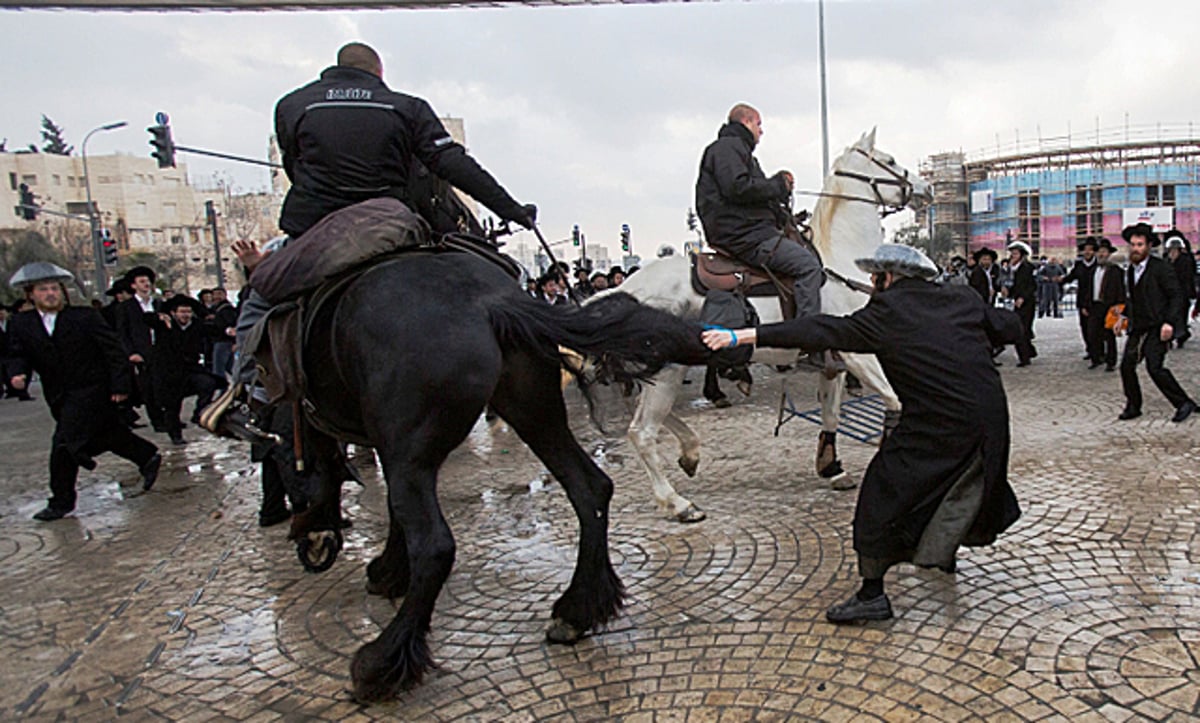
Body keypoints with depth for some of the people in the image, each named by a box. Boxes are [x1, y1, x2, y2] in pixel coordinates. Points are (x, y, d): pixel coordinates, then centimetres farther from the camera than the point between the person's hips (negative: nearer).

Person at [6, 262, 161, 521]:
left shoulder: (85, 317, -9)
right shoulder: (22, 323, 5)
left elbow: (114, 350, -7)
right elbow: (21, 355, 11)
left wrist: (120, 384, -11)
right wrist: (19, 373, -12)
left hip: (90, 390, -5)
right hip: (58, 397, 5)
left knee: (64, 443, -10)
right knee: (108, 434, 13)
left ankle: (61, 502, 4)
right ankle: (148, 457, 33)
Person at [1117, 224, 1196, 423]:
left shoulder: (1161, 268, -9)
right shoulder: (1130, 270, 12)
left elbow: (1177, 297, -11)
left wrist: (1169, 322, -20)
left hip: (1157, 329, -6)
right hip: (1137, 328, 7)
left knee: (1154, 368, -14)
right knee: (1127, 365, -1)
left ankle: (1184, 403, 4)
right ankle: (1133, 407, 12)